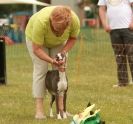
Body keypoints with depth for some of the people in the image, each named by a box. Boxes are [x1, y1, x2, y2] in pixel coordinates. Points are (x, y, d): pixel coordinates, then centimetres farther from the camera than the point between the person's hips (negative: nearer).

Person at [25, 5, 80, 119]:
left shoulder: (74, 20, -34)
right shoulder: (41, 22, -43)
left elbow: (73, 38, -12)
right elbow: (36, 49, -33)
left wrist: (64, 52, -25)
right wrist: (51, 60, -44)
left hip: (58, 41, 3)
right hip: (35, 37, -3)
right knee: (41, 69, -13)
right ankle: (39, 109, -14)